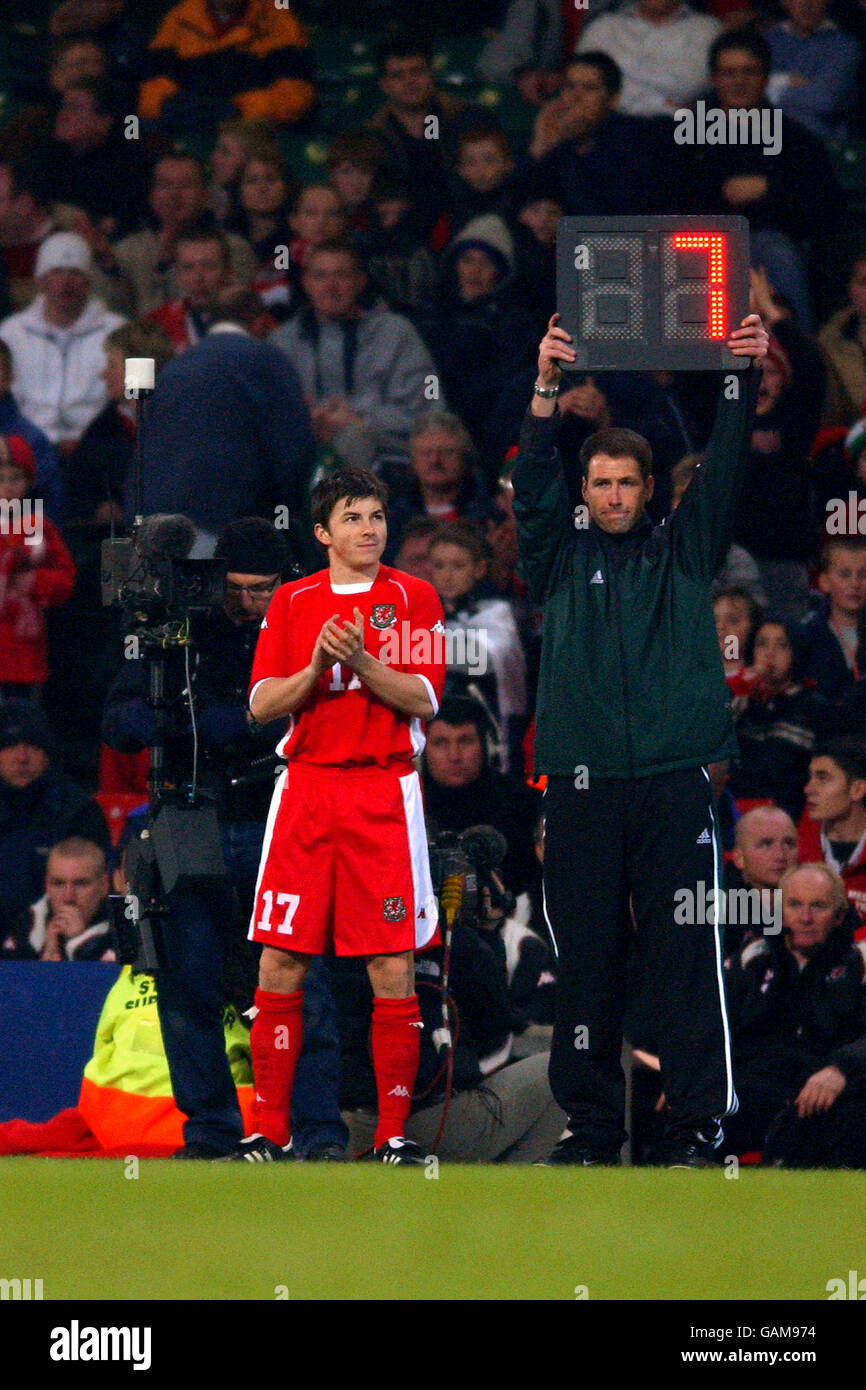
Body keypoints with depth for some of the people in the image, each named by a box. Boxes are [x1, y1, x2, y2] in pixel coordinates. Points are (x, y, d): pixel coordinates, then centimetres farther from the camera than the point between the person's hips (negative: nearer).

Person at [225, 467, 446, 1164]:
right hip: (306, 786, 2)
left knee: (393, 968, -5)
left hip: (384, 789, -2)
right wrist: (317, 668, -11)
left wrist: (363, 665, -18)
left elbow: (423, 699, -4)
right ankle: (270, 1127, 5)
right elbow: (262, 702, 5)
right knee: (280, 963, -2)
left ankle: (393, 1131, -1)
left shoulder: (413, 597, 5)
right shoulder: (292, 602, 11)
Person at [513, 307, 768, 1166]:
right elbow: (532, 487, -1)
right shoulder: (562, 559, 13)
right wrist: (547, 390, -15)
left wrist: (742, 381, -9)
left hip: (674, 781, 0)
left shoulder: (682, 554, 14)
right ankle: (590, 1124, 8)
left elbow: (721, 475, 4)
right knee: (586, 958, 2)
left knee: (687, 958, -4)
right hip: (581, 785, 0)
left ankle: (695, 1126, -3)